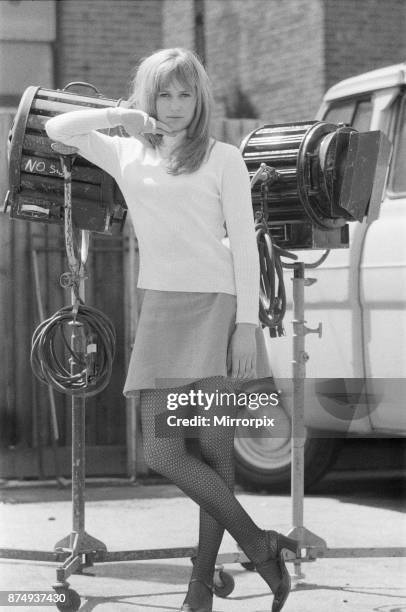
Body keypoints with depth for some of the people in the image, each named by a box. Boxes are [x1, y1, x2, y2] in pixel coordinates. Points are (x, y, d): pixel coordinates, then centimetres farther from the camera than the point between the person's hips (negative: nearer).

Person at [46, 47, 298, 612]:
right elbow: (57, 130, 8)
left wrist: (246, 323, -9)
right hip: (160, 310, 4)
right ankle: (258, 543, 8)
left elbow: (244, 244, -1)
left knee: (215, 448, -7)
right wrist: (119, 116, -5)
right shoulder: (126, 155, 14)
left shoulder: (222, 158, 4)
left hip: (217, 306, -4)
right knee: (162, 452, -3)